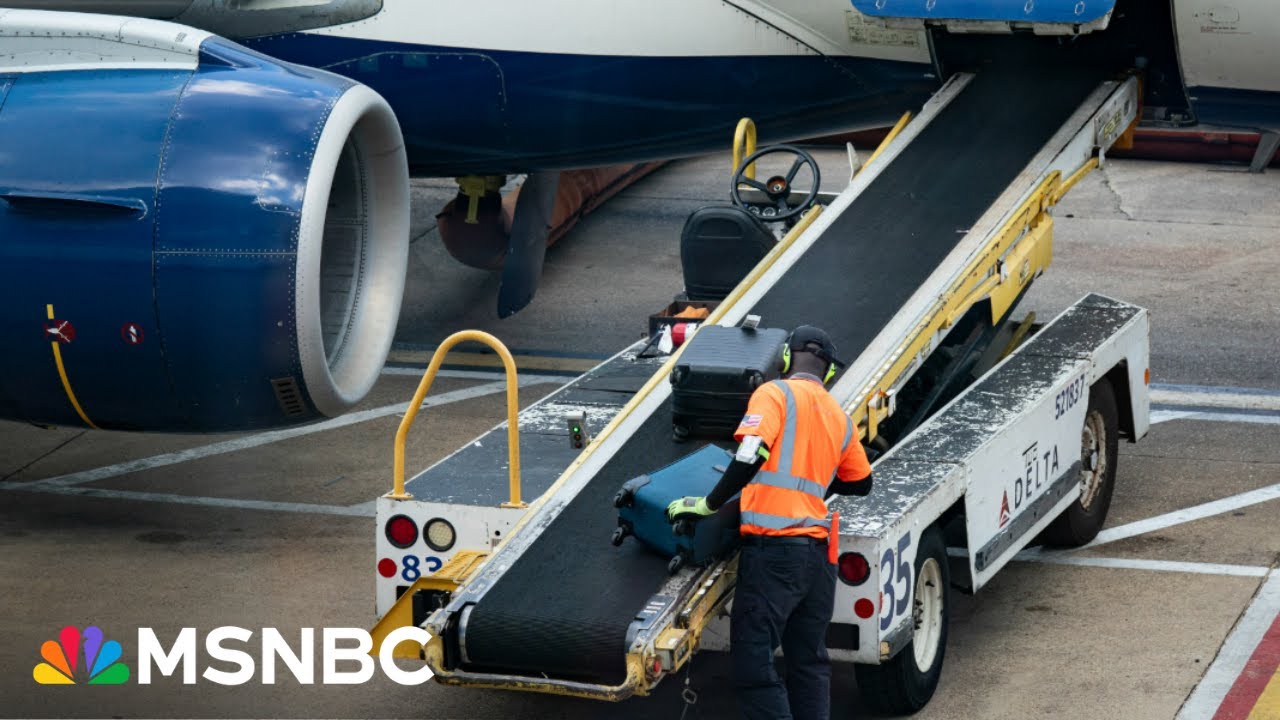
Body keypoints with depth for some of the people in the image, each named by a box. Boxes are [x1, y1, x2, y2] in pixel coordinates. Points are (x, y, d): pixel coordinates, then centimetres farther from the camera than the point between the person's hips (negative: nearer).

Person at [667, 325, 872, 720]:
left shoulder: (775, 394, -3)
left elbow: (750, 457, -16)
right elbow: (861, 483, 27)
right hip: (817, 551, 7)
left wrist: (709, 504, -8)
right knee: (809, 662, 15)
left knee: (753, 665, -7)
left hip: (772, 546, -7)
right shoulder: (840, 417, 17)